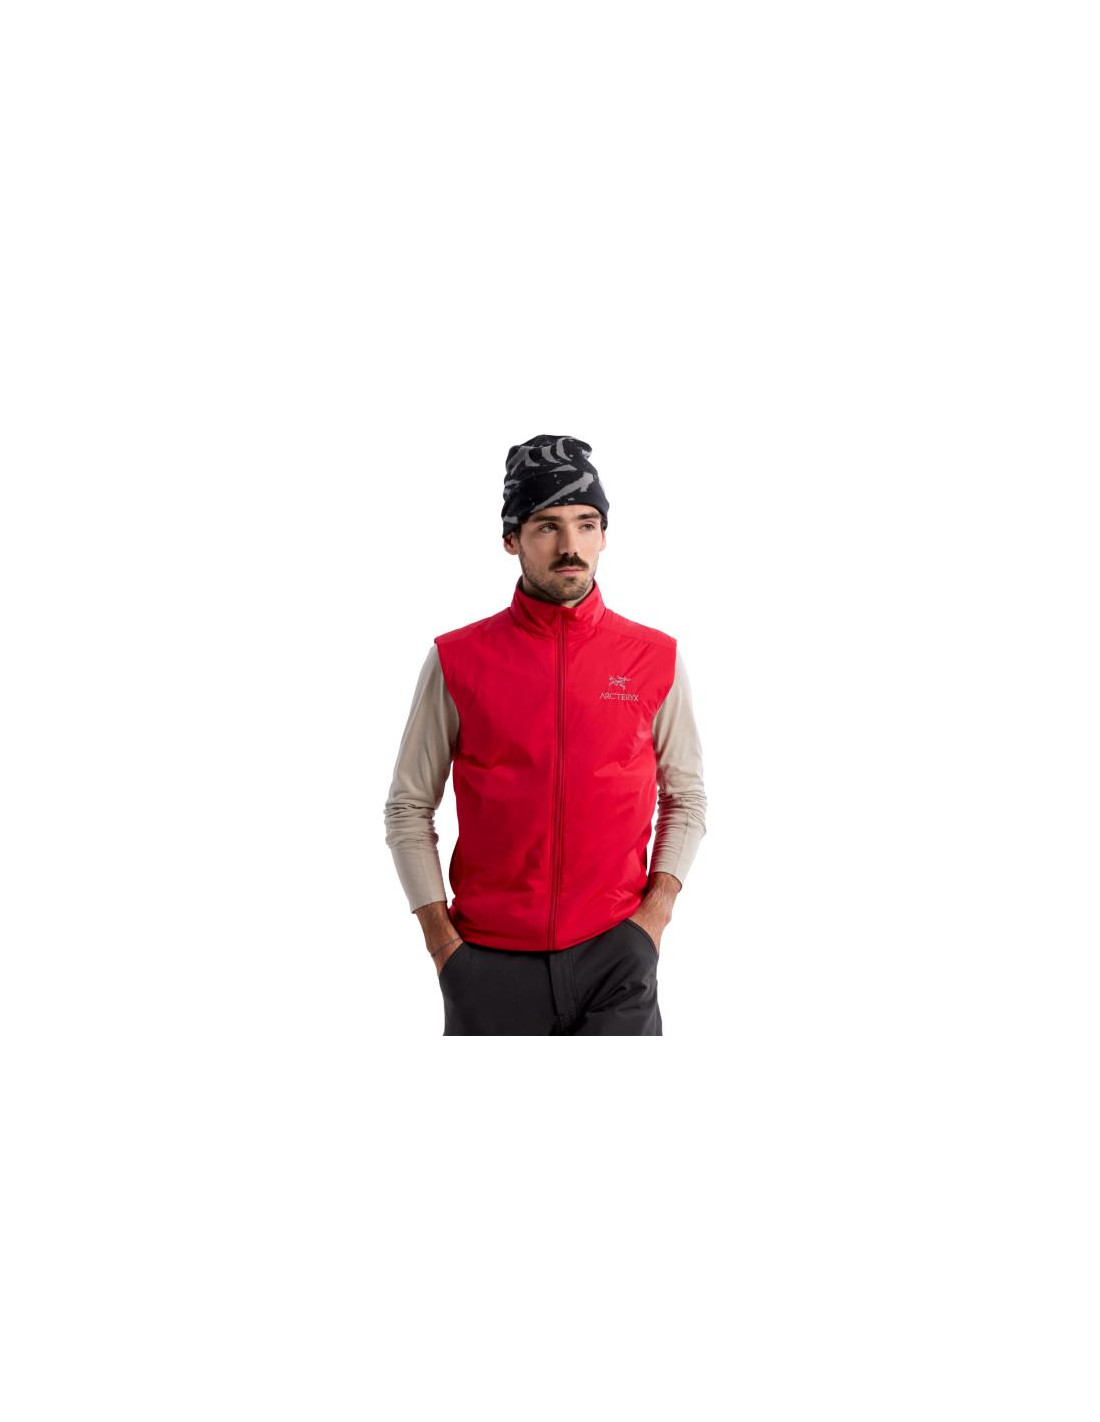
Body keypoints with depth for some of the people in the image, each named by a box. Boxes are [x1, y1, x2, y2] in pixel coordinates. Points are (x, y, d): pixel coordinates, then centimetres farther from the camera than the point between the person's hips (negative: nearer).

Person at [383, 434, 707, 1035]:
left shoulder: (655, 659, 4)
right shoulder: (457, 660, 1)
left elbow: (686, 797, 13)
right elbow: (408, 808, 6)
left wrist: (656, 910, 1)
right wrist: (440, 936, -1)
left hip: (615, 952, 0)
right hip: (491, 961, 0)